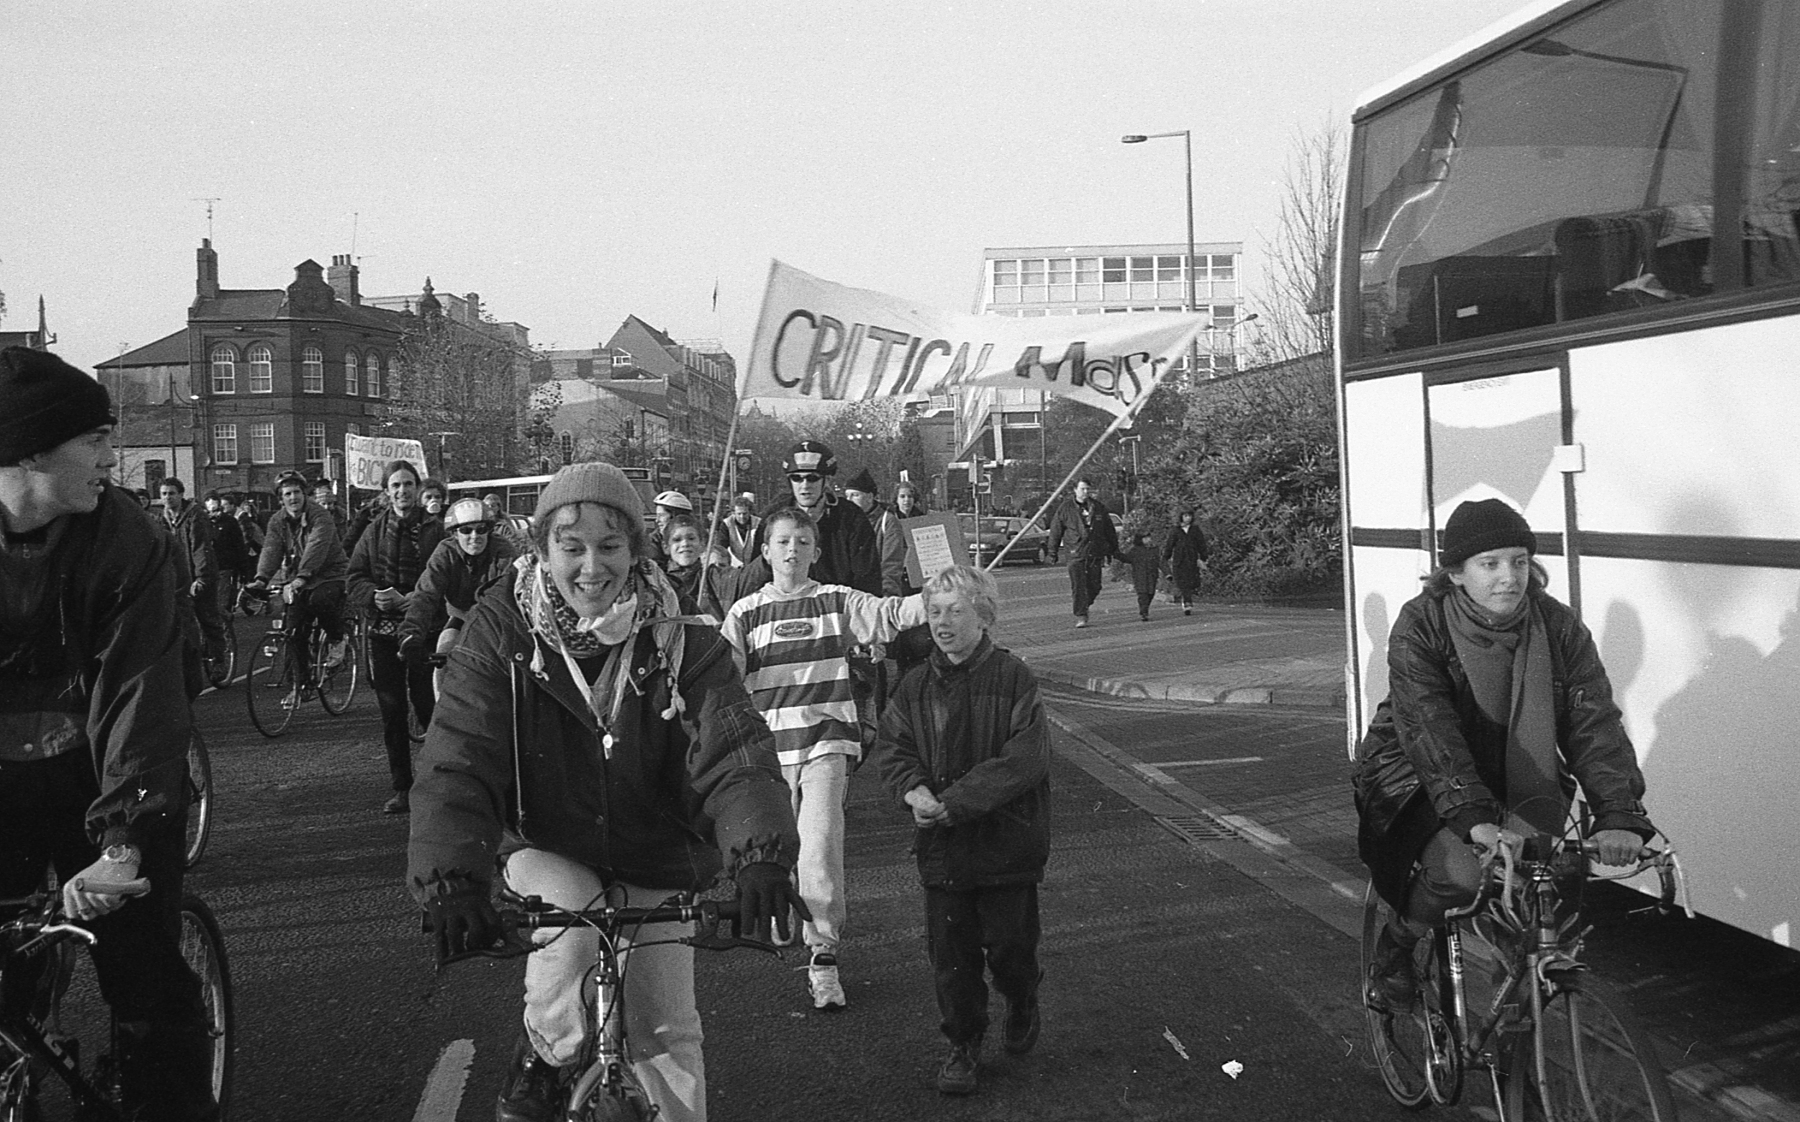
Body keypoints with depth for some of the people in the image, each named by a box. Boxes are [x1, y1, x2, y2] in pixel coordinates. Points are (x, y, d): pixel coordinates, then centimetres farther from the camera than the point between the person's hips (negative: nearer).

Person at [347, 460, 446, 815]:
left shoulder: (437, 531, 0)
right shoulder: (374, 532, 10)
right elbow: (355, 580, 6)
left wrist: (409, 599, -20)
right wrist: (376, 597, -14)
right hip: (384, 632, 3)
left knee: (428, 707, -3)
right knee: (391, 713, 6)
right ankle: (401, 788, 14)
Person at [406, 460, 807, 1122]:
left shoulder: (681, 644, -13)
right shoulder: (502, 633, -14)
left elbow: (734, 752, -25)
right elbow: (458, 762, -23)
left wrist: (763, 857, -43)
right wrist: (450, 880, -39)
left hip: (657, 862, 1)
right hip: (546, 849, -1)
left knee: (667, 1031, -1)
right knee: (571, 929, -30)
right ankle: (540, 1061, -1)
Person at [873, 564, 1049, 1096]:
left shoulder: (1013, 678, -10)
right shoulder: (916, 687, 4)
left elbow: (1025, 759, -17)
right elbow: (890, 750, 3)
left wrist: (954, 802, -22)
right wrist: (916, 791, -19)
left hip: (1005, 841, -3)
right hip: (941, 848, 3)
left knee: (1009, 945, 7)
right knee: (950, 953, 7)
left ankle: (1022, 1006, 39)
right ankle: (963, 1044, 26)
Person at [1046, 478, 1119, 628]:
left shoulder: (1099, 507, 9)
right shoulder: (1065, 508, 1)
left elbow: (1109, 531, 17)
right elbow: (1055, 531, 6)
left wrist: (1114, 550, 17)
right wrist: (1053, 552, 5)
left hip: (1096, 553, 3)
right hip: (1076, 553, -3)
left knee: (1094, 586, 5)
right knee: (1079, 586, -10)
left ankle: (1084, 606, 31)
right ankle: (1080, 616, -6)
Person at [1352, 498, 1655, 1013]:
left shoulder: (1558, 626, -8)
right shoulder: (1420, 626, -17)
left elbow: (1594, 721, -15)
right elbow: (1430, 730, -28)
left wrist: (1619, 816, -30)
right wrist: (1473, 817, -41)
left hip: (1520, 778, 3)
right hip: (1421, 780, -3)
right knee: (1459, 873, -30)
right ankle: (1395, 946, 2)